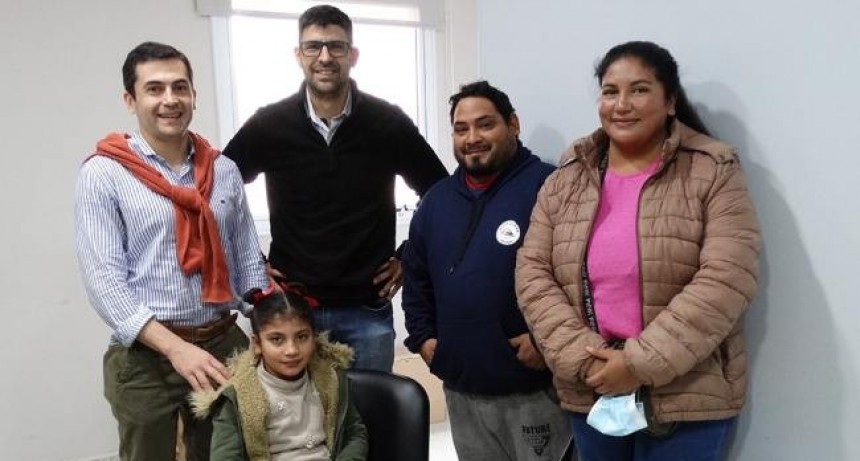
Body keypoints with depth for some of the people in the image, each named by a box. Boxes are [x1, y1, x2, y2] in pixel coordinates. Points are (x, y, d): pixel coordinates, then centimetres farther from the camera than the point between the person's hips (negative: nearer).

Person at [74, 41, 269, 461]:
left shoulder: (224, 171, 5)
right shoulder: (103, 175, -6)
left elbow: (248, 261, 9)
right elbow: (104, 280, -13)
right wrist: (175, 347, -21)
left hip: (225, 344, 4)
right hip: (145, 357, -3)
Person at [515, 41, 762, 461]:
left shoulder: (713, 172, -6)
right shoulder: (565, 181, 4)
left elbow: (725, 281, -14)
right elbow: (533, 274, 0)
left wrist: (640, 363, -18)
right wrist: (585, 359, -12)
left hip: (687, 399, -3)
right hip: (590, 395, 3)